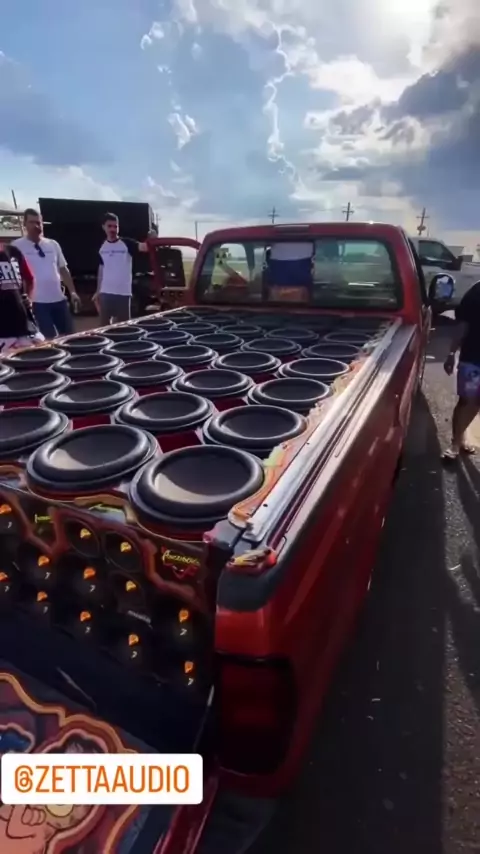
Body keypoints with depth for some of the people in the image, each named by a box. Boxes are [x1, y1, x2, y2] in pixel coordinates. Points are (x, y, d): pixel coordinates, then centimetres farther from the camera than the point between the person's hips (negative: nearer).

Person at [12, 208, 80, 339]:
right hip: (37, 302, -4)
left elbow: (63, 269, 15)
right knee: (49, 339, -2)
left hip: (59, 299, 4)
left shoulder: (53, 244, 10)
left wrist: (72, 292, 8)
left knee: (68, 335, 9)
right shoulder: (17, 246, -2)